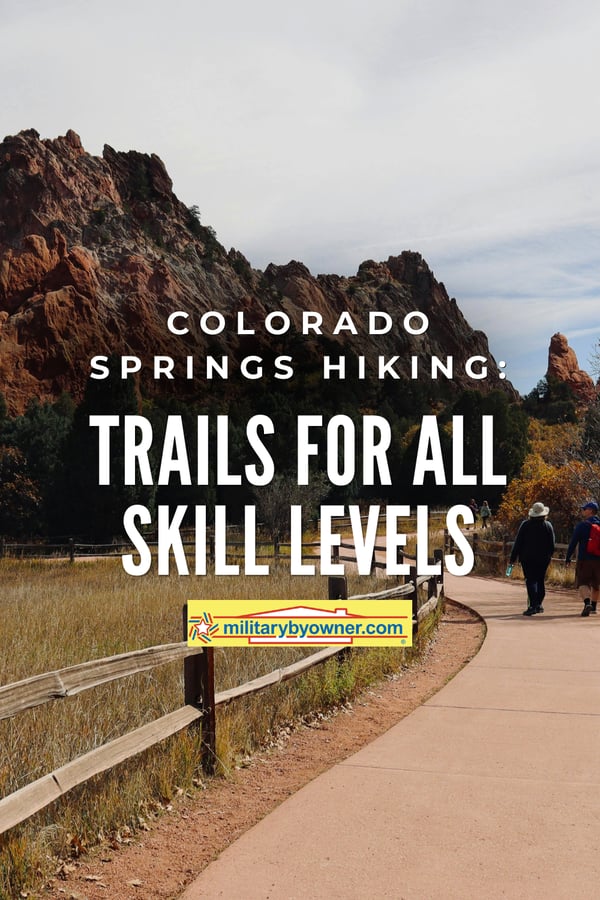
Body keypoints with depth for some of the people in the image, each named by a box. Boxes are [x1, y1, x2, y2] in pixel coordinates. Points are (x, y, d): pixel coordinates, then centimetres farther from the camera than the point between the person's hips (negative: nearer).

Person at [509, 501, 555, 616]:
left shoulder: (525, 525, -5)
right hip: (543, 558, 2)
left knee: (531, 580, -6)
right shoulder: (548, 525, 1)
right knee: (540, 580, 14)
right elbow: (552, 545, 6)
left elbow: (518, 543, -5)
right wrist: (549, 556, 21)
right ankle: (538, 604, 19)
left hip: (528, 558, -2)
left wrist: (513, 558, -1)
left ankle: (533, 606, -19)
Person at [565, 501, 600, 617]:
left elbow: (573, 543, -8)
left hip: (584, 559, -5)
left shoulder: (582, 525, -8)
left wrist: (567, 558, 0)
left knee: (582, 583, -3)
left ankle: (587, 603, -25)